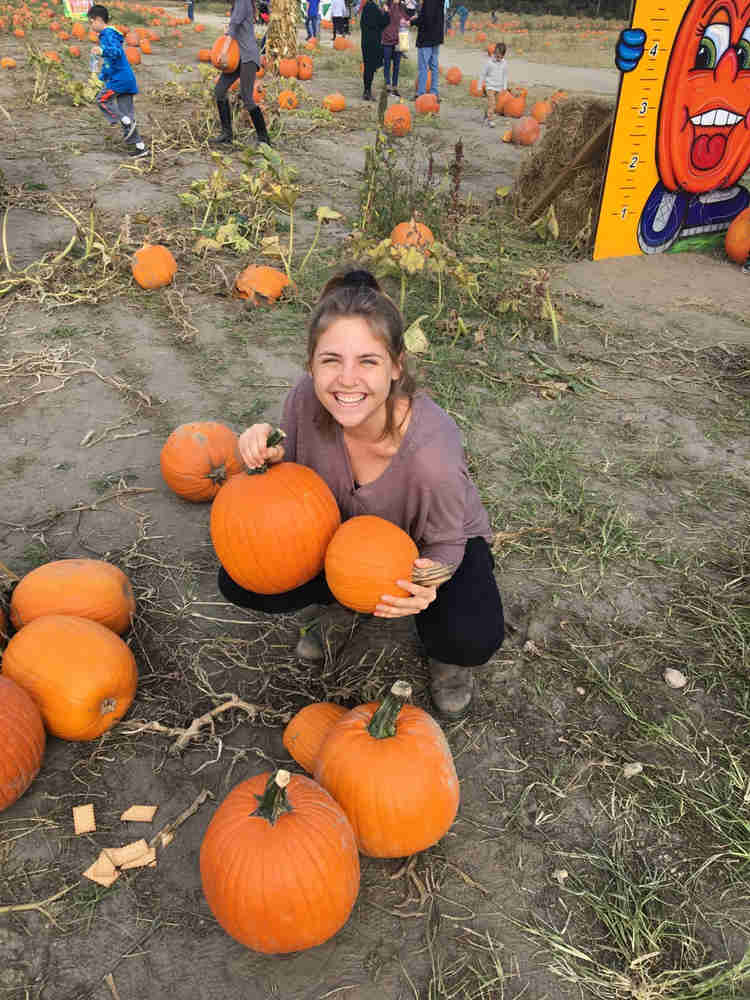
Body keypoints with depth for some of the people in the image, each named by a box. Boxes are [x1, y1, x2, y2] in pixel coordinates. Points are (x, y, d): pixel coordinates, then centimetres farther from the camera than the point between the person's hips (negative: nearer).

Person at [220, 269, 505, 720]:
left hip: (437, 543, -3)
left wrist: (427, 584, -42)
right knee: (241, 581, -12)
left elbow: (445, 544, -20)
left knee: (472, 639, -31)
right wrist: (269, 457, -31)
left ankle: (444, 651, 8)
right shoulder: (307, 400, -28)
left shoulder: (432, 455, -40)